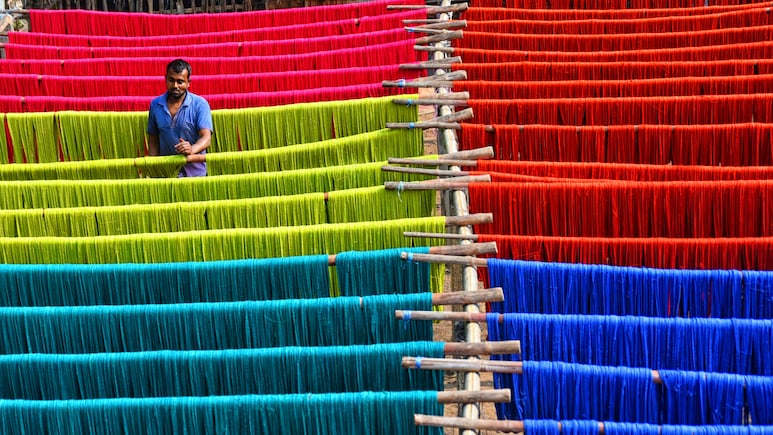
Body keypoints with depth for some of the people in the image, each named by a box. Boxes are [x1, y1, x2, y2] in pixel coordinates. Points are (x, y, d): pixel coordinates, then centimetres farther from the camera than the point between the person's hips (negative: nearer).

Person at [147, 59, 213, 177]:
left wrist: (192, 149, -36)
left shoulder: (200, 104, -6)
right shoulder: (155, 105, 5)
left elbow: (206, 138, -16)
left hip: (194, 172, 0)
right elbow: (153, 140, 12)